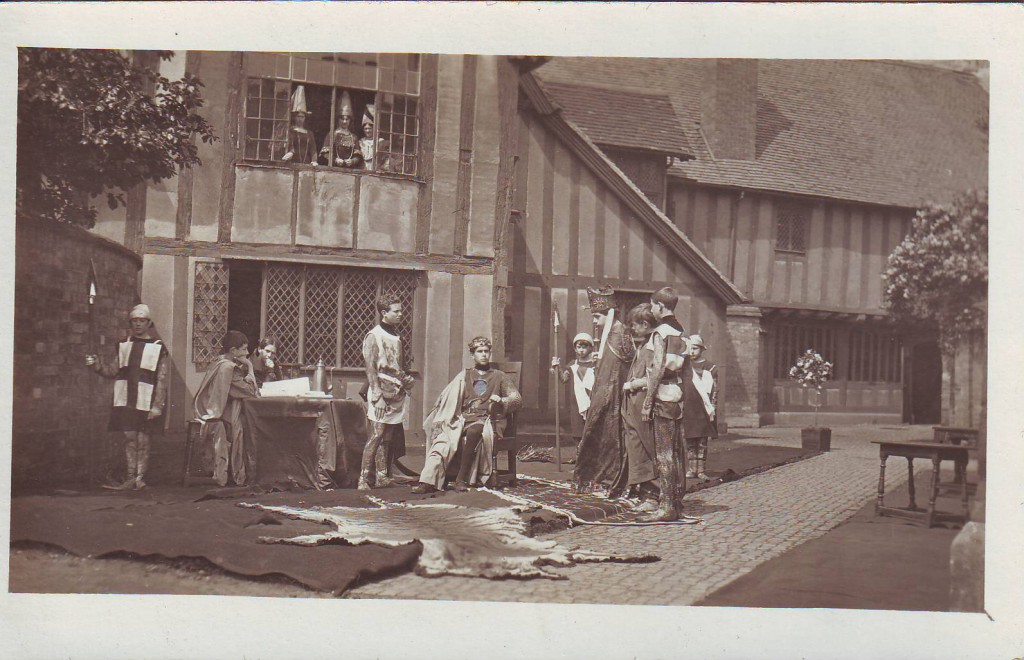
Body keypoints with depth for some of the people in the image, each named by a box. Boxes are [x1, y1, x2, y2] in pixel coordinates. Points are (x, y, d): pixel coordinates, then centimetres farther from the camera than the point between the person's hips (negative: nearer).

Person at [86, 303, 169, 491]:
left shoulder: (158, 348, -1)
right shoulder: (124, 345, 13)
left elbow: (162, 379, -5)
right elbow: (113, 371, 13)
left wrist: (157, 406, -12)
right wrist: (96, 364, -6)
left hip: (146, 402, -3)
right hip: (126, 401, 3)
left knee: (143, 440, 0)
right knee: (129, 438, 3)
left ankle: (140, 477, 7)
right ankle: (131, 477, 8)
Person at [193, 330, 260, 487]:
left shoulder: (219, 364, 14)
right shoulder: (228, 367, -17)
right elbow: (250, 391, -16)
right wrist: (249, 367, -6)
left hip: (210, 414, 9)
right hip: (219, 419, -9)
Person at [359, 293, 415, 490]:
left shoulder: (396, 336, 18)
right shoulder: (373, 337, -6)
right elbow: (370, 369, -12)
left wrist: (406, 378, 9)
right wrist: (378, 397, -18)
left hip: (397, 393, 7)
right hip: (382, 393, -7)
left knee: (389, 438, 7)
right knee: (376, 435, -11)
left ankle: (382, 476, 13)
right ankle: (363, 479, -8)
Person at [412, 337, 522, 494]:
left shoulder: (500, 377, 20)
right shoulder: (464, 376, 24)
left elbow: (517, 399, 12)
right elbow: (447, 398, 13)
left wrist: (501, 400, -9)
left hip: (487, 421, -2)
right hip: (464, 419, 2)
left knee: (473, 431, -38)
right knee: (444, 437, -29)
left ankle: (462, 479, -35)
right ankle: (428, 481, -43)